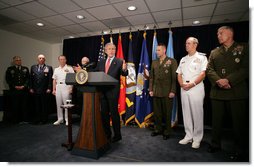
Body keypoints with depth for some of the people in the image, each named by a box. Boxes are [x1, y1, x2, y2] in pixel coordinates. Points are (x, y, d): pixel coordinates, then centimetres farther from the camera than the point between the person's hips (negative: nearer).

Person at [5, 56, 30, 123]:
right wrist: (15, 86, -8)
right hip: (14, 90, -1)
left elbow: (28, 78, 6)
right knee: (15, 106, 1)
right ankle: (15, 120, 11)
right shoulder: (10, 69, 9)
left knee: (24, 105, 3)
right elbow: (8, 79, 3)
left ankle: (25, 119, 10)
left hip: (24, 90, 1)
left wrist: (24, 86, -7)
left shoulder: (25, 69, 12)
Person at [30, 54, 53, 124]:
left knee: (44, 105, 4)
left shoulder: (49, 68, 2)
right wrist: (31, 88, 5)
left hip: (45, 91, -3)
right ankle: (37, 119, 18)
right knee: (37, 105, 8)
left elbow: (50, 79, -3)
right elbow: (31, 78, 12)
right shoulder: (33, 67, 13)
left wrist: (49, 88, -9)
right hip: (35, 90, 3)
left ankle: (44, 119, 14)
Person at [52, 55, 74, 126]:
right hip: (58, 87, 5)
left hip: (66, 87, -5)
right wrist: (54, 89, 10)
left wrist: (71, 88, -13)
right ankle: (60, 119, 19)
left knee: (67, 104, -5)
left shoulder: (69, 68, 2)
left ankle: (67, 119, 4)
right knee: (58, 104, 8)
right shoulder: (56, 69, 17)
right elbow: (54, 80, 16)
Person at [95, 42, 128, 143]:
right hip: (102, 91, 6)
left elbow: (124, 74, -14)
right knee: (104, 113, 13)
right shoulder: (101, 62, 14)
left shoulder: (119, 62, -2)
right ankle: (107, 134, 30)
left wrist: (124, 69, -35)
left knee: (114, 112, 2)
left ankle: (117, 135, 18)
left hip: (113, 91, -5)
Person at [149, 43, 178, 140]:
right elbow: (151, 77, 12)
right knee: (157, 112, 10)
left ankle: (167, 131, 21)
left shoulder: (172, 61, -1)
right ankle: (158, 129, 26)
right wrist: (150, 89, 7)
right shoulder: (154, 62, 13)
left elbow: (174, 77, -6)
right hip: (156, 92, 4)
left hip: (167, 92, -4)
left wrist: (172, 91, -12)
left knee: (167, 113, 6)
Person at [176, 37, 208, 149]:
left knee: (197, 113, -2)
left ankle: (197, 138, 10)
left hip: (196, 88, -5)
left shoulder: (201, 57, 1)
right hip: (184, 89, 5)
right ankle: (188, 136, 20)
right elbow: (179, 74, 15)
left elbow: (203, 74, -9)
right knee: (186, 113, 8)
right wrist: (182, 84, -3)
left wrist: (192, 84, -16)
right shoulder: (183, 59, 18)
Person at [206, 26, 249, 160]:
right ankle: (215, 144, 26)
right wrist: (218, 81, -14)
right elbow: (209, 69, 4)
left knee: (239, 122, 5)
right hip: (217, 92, 4)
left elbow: (246, 68, -7)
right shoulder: (214, 52, 15)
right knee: (216, 121, 11)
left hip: (237, 92, -3)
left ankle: (241, 149, 21)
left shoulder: (244, 48, 5)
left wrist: (228, 80, -19)